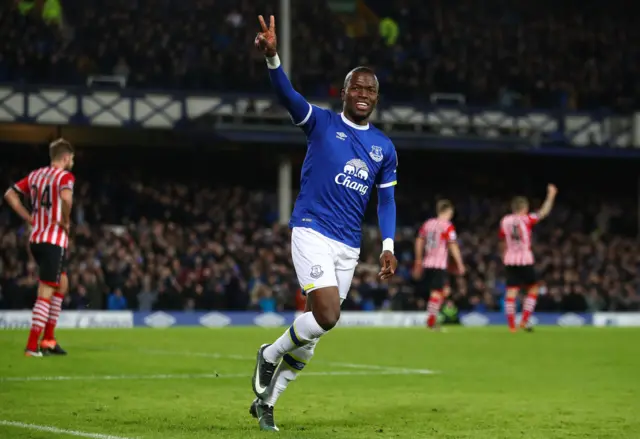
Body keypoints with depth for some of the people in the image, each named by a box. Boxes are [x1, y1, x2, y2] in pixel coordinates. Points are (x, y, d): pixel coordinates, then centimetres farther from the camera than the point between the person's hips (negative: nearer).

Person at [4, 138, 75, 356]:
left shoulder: (35, 175, 13)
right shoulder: (65, 176, -9)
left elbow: (10, 195, 15)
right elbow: (66, 197, -30)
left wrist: (30, 219, 14)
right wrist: (66, 222, -14)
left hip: (35, 238, 8)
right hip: (54, 240, -8)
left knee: (62, 284, 22)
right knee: (45, 293, -6)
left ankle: (48, 338, 20)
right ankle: (32, 346, -8)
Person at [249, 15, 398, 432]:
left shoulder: (384, 148, 12)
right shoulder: (321, 122, 0)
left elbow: (386, 199, 17)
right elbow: (288, 94, -18)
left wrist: (388, 247, 4)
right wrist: (272, 57, -37)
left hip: (349, 247, 5)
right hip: (312, 231, -5)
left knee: (315, 330, 7)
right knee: (326, 316, -23)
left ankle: (266, 400, 22)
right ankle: (271, 354, 6)